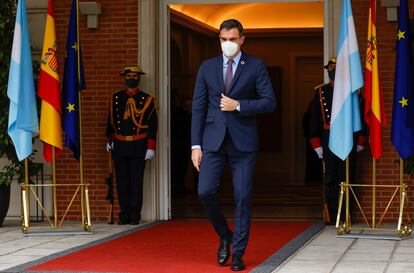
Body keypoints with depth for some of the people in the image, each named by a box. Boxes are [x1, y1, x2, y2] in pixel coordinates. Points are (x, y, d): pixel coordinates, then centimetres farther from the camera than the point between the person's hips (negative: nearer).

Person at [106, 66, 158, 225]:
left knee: (136, 181, -2)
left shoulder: (147, 100, 3)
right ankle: (124, 215, 10)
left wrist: (151, 147, -4)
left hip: (138, 146, -2)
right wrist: (109, 140, 10)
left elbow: (152, 125, 1)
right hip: (119, 146, 2)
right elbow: (111, 121, 17)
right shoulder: (115, 98, 9)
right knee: (122, 182, 3)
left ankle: (135, 216, 4)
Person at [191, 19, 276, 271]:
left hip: (243, 141, -2)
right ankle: (225, 235, 18)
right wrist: (196, 145, 0)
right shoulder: (207, 67, 8)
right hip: (213, 139, 2)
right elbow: (199, 108, 6)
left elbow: (270, 102, -3)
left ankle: (238, 252, 9)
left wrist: (238, 105, -13)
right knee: (206, 191, -8)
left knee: (243, 197, -1)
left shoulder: (256, 67, 2)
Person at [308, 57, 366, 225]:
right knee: (331, 178, 2)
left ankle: (346, 216, 5)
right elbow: (314, 120, 8)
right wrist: (316, 144, 1)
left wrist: (360, 141, 2)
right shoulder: (320, 92, 9)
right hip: (328, 140, 1)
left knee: (347, 177, -1)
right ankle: (333, 217, 6)